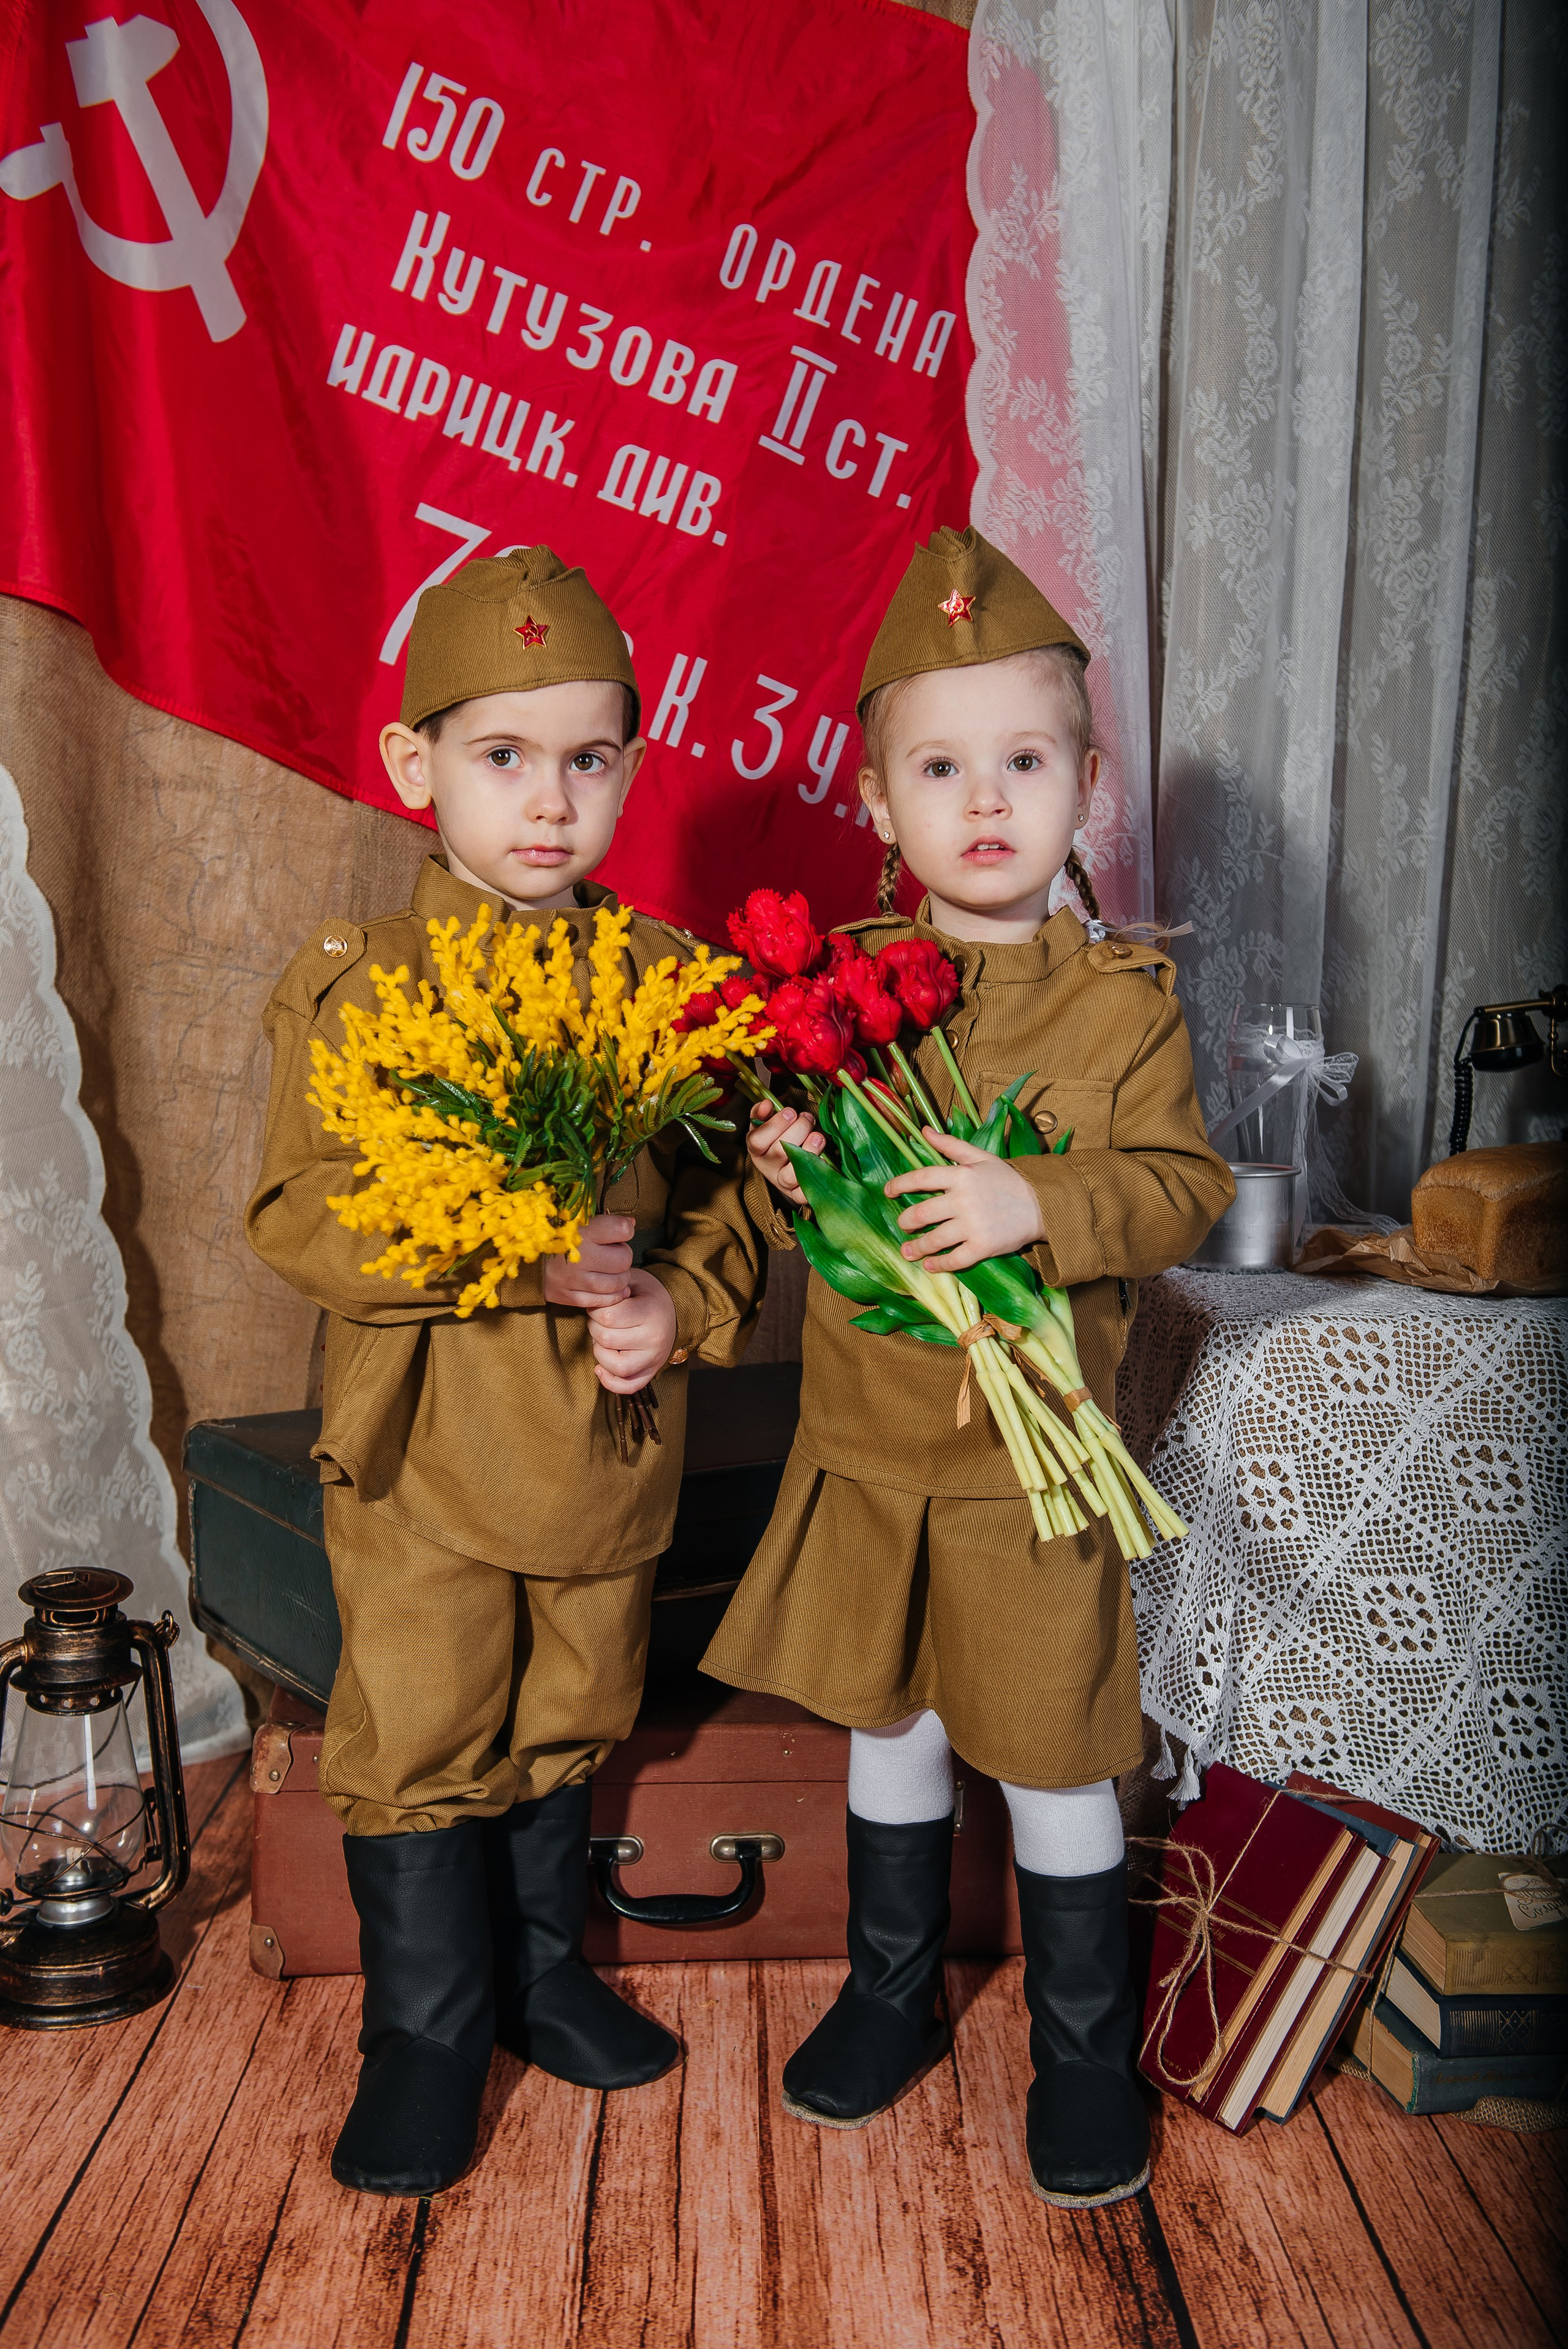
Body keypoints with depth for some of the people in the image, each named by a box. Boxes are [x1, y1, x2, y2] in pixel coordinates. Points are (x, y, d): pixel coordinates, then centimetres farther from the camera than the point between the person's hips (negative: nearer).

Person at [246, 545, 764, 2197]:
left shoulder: (669, 980, 0)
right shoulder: (357, 987, -8)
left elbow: (731, 1179, 6)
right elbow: (297, 1216, -13)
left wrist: (683, 1299, -14)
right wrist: (518, 1262, -23)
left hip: (608, 1438, 3)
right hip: (422, 1452, -2)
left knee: (563, 1731, 20)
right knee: (417, 1744, 8)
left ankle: (543, 1970, 43)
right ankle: (425, 2030, 30)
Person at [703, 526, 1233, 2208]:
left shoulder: (1124, 996, -6)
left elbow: (1183, 1184, -11)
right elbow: (779, 1197, 5)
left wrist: (1039, 1208, -27)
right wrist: (780, 1175, -17)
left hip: (1033, 1454, -2)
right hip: (862, 1440, 3)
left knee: (1054, 1763, 9)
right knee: (886, 1729, 19)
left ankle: (1083, 2050, 32)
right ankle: (892, 1991, 41)